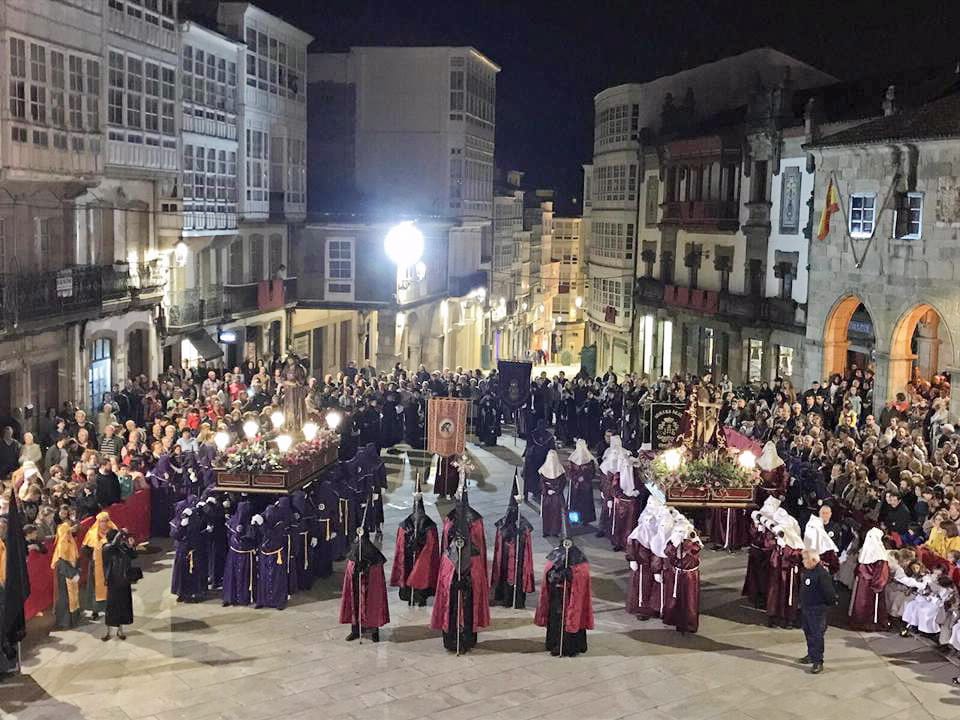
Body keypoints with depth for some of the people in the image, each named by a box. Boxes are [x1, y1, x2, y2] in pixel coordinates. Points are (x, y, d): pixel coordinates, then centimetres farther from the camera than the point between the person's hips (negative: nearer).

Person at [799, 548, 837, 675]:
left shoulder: (822, 573, -23)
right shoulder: (807, 571, 7)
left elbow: (828, 591, -22)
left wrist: (831, 602, -10)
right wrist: (801, 603, 19)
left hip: (817, 610, -9)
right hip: (805, 608, 10)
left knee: (817, 636, -4)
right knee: (808, 632, 20)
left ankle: (818, 662, 1)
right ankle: (811, 655, 35)